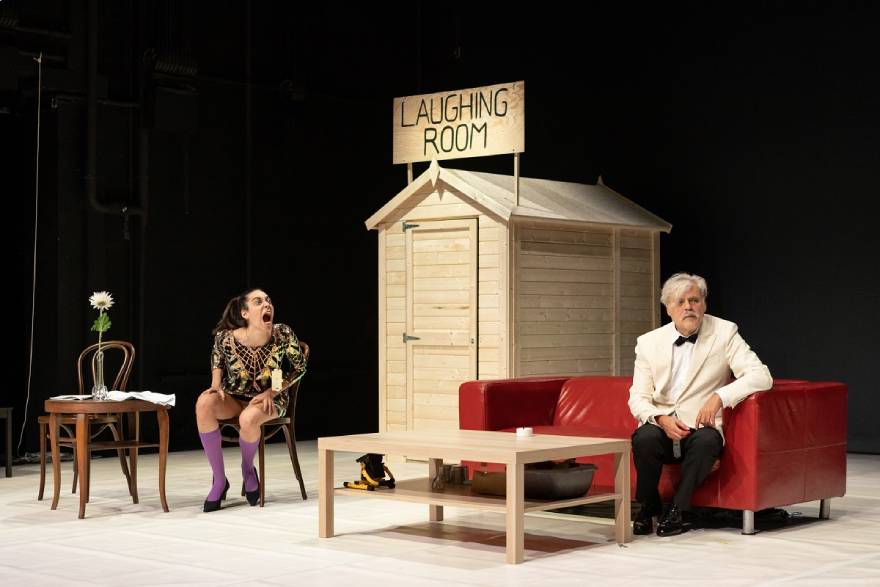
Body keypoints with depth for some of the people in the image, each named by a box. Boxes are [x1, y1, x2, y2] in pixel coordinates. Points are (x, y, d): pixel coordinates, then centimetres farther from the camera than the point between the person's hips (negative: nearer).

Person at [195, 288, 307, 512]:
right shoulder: (226, 338, -20)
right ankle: (219, 480, -18)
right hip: (234, 397, 1)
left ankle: (248, 469, 0)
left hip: (269, 399, -1)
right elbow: (217, 360, 5)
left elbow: (300, 368, -5)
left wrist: (272, 392, -16)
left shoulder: (283, 335, -22)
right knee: (204, 403, -31)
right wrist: (216, 384, -12)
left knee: (249, 418, -36)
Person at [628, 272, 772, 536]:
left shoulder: (724, 333, -1)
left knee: (707, 440, -35)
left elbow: (761, 376, -10)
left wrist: (719, 396, -23)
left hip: (701, 426, -1)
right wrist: (661, 419, -19)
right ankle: (648, 506, -5)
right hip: (661, 425, 2)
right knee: (645, 437, -31)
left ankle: (677, 509, -16)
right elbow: (638, 398, 3)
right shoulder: (648, 342, 5)